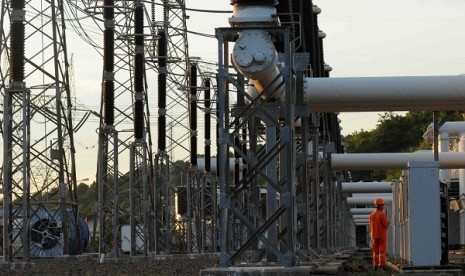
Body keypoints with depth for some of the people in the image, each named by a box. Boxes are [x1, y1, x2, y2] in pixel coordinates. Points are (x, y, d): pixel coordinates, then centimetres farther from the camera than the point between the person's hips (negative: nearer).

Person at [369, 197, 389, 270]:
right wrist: (388, 224, 7)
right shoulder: (382, 214, -13)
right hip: (382, 235, -5)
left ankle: (375, 265, 6)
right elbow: (386, 225, -14)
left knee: (375, 251, 9)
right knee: (382, 250, -1)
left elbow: (371, 226, 10)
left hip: (374, 235, 5)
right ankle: (382, 265, -4)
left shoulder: (371, 215, 6)